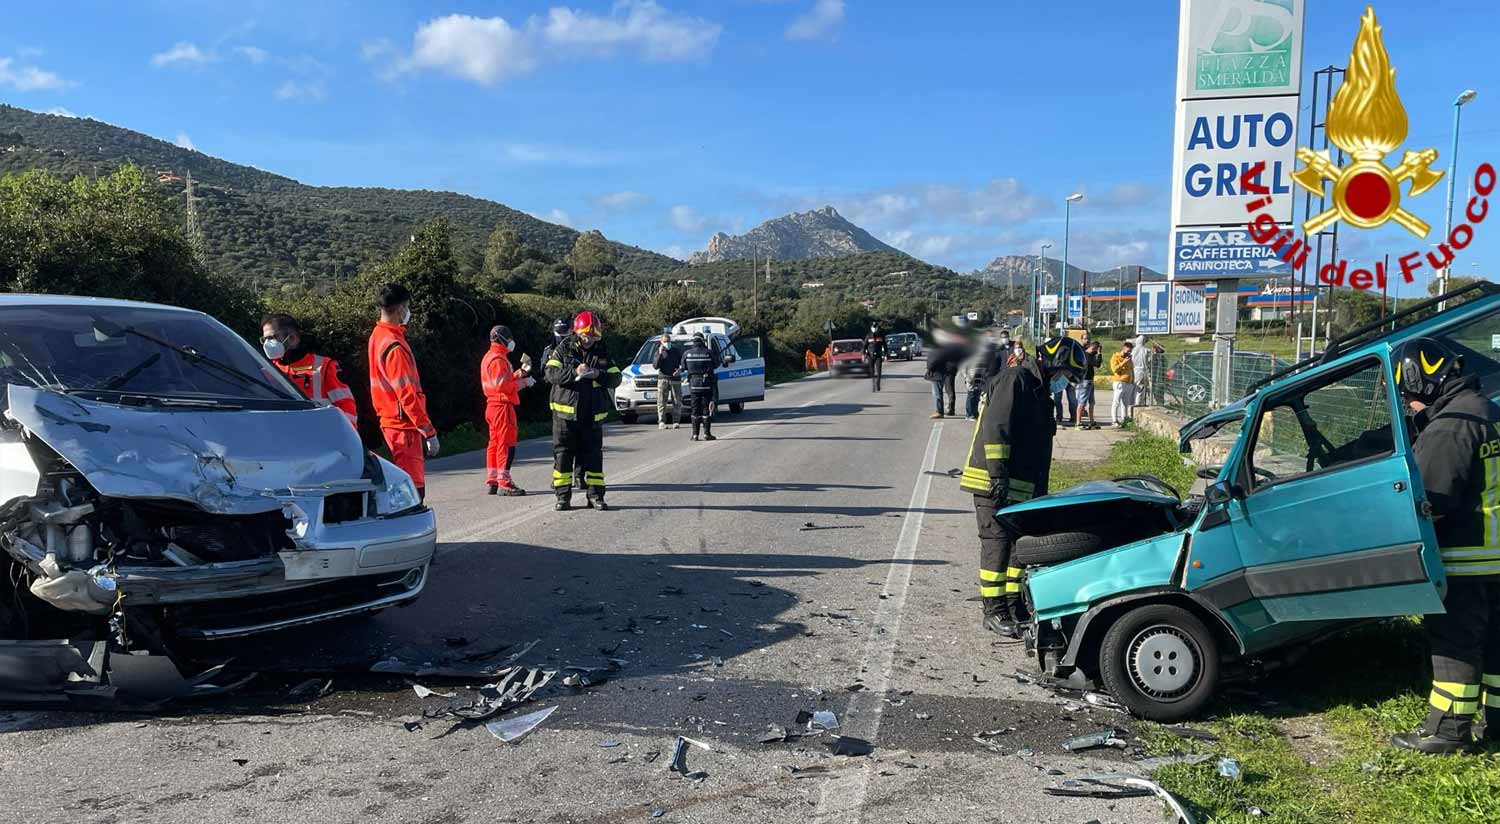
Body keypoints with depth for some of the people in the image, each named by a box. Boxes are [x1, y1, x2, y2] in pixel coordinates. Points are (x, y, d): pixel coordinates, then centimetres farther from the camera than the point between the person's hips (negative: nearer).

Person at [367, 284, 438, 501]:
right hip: (404, 425, -10)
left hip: (390, 421, 10)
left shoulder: (378, 336, 12)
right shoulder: (394, 346, -19)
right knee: (413, 490, -8)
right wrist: (429, 431, -19)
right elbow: (407, 394, -22)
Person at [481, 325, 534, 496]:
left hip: (493, 406, 11)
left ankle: (492, 481, 16)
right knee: (507, 444, -9)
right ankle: (504, 483, -9)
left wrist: (521, 372, 11)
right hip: (502, 405, -11)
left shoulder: (490, 357, 19)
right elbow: (502, 385, -21)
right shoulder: (498, 359, -14)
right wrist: (524, 382, -13)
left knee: (495, 443, 12)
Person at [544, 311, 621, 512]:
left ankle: (595, 496, 13)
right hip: (565, 412, -2)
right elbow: (551, 373, -10)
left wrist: (597, 375, -18)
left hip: (592, 415, 2)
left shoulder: (602, 353, 7)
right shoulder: (563, 349, 1)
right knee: (562, 454, 1)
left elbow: (615, 378, 1)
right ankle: (563, 497, 9)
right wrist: (574, 372, -23)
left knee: (594, 455, 5)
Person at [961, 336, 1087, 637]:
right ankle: (994, 611, -1)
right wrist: (998, 474, -25)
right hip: (995, 484, -10)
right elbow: (995, 428, -21)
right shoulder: (1014, 380, -11)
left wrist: (1040, 491, 24)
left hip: (1021, 487, 10)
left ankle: (1014, 605, 22)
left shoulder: (1040, 391, 21)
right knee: (997, 543, -7)